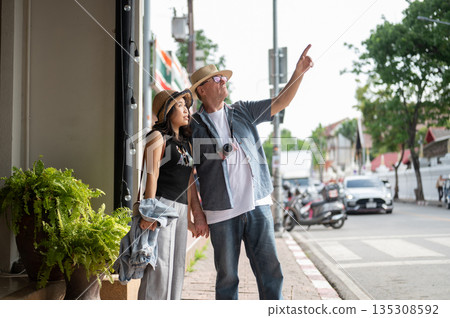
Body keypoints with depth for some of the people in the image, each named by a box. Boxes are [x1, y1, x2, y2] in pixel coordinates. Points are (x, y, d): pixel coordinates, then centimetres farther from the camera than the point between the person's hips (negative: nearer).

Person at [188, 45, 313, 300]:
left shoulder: (243, 112, 12)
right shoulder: (194, 127, 1)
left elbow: (280, 103, 12)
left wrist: (299, 73, -1)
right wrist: (197, 214, -4)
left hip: (257, 205, 3)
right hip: (221, 212, -3)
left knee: (270, 270, 0)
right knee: (227, 278, 6)